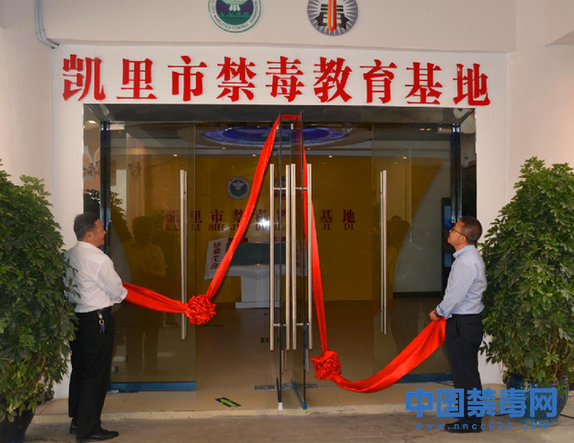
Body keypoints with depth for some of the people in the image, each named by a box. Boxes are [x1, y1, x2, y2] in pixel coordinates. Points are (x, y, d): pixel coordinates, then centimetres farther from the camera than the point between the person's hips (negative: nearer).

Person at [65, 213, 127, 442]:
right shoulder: (99, 259, -20)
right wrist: (122, 293, 11)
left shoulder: (68, 256, 4)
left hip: (75, 317, 9)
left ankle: (77, 421, 31)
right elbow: (117, 291, -10)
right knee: (97, 374, 1)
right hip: (97, 319, -8)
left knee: (79, 369, 19)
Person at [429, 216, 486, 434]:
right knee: (467, 372, 18)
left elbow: (455, 295, -23)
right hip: (470, 320, 10)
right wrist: (443, 311, 15)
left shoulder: (465, 262, -22)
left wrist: (439, 312, -7)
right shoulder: (471, 257, 11)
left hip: (462, 324, -10)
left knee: (465, 374, 1)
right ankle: (471, 418, 30)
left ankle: (470, 422, 13)